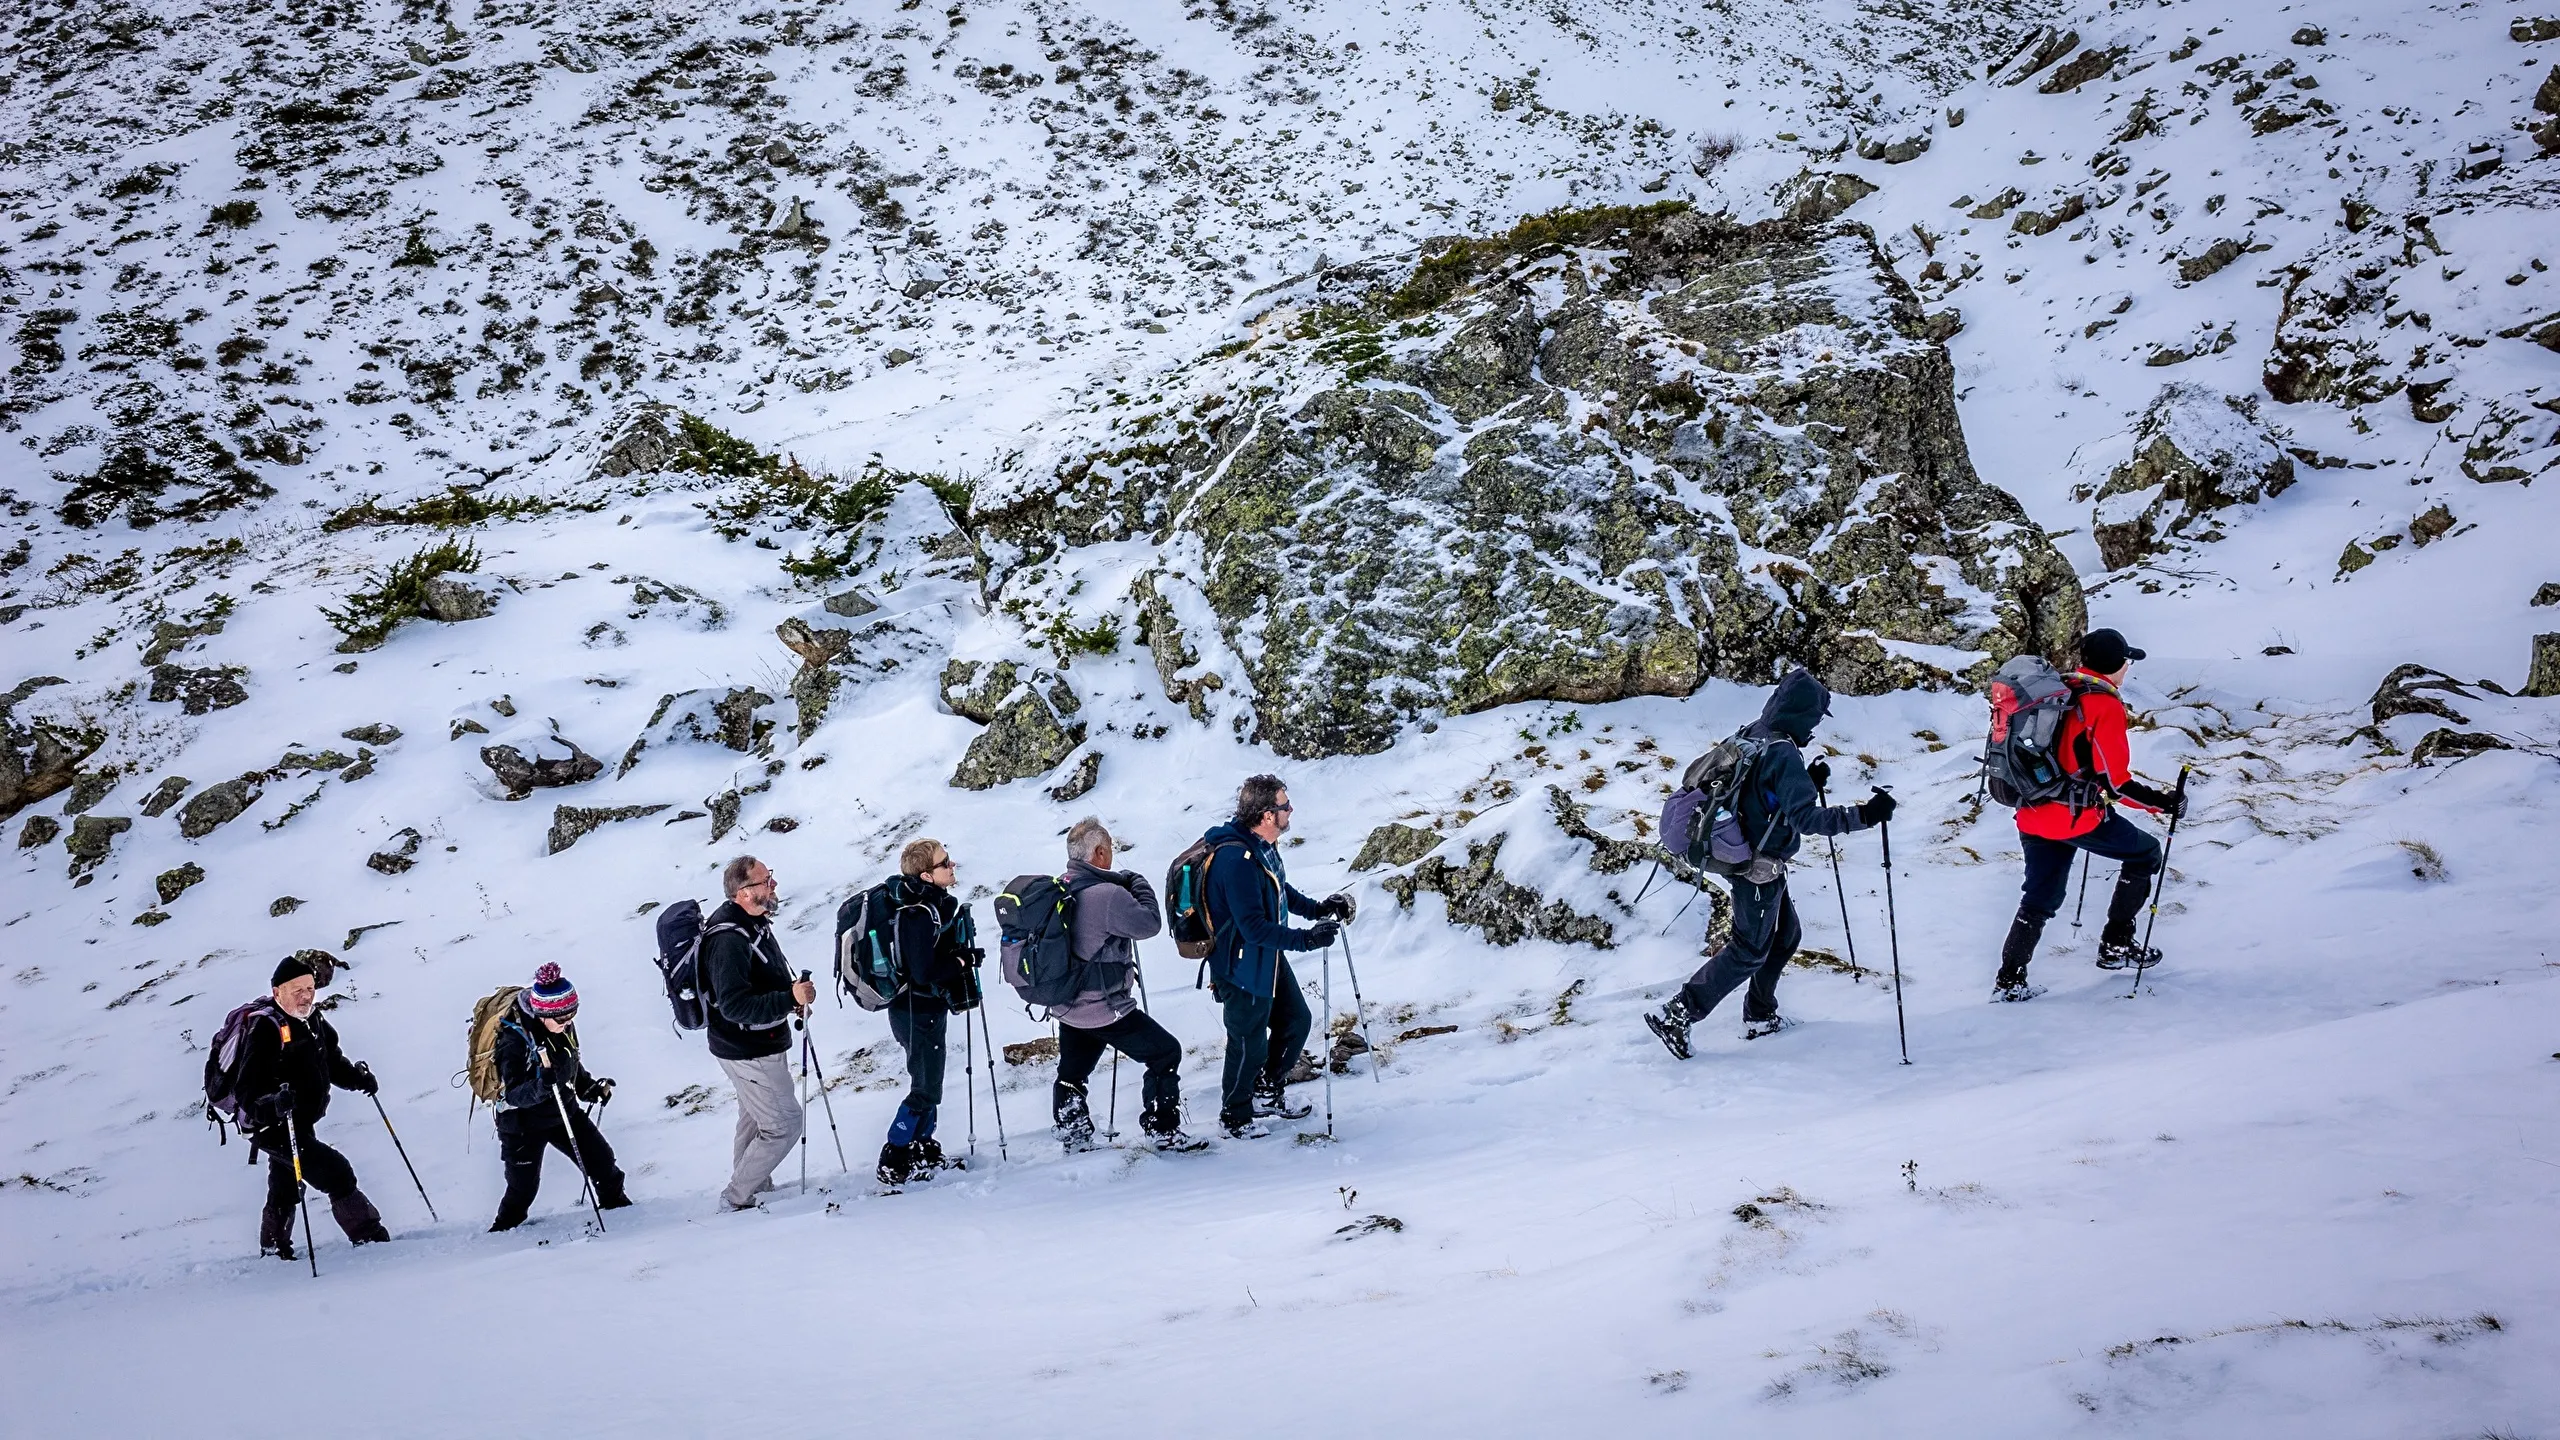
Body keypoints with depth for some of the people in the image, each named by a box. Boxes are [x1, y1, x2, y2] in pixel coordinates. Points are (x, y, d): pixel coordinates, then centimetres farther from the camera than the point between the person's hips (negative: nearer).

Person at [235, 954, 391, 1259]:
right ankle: (369, 1237, -10)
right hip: (275, 1127, -9)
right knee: (336, 1172, -16)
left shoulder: (314, 1021, 1)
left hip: (301, 1123, 9)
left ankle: (274, 1251, 44)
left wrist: (357, 1077, 1)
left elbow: (332, 1061, 17)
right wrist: (274, 1105, -47)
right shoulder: (266, 1030, -24)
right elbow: (248, 1091, -29)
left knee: (285, 1191, 25)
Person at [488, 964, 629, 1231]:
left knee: (602, 1159, 7)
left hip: (564, 1111, 6)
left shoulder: (564, 1025, -9)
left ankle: (616, 1204, 31)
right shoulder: (515, 1039, -31)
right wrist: (543, 1083, -47)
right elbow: (514, 1095, -31)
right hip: (524, 1124, -6)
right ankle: (502, 1232, 29)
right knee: (523, 1189, 5)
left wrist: (590, 1088, 1)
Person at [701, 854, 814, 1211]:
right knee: (785, 1123, -4)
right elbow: (734, 1005, -34)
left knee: (755, 1119, 26)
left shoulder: (753, 922, 3)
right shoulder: (728, 940, -30)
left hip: (758, 1044, 10)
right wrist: (789, 998, -39)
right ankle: (738, 1197, 7)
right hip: (750, 1053, -10)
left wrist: (791, 996, 5)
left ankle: (754, 1187, 43)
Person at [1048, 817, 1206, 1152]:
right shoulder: (1108, 895, -24)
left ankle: (1073, 1134, 31)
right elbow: (1150, 923, -14)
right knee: (1166, 1052, 5)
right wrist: (1137, 883, 0)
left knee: (1072, 1069, 22)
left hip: (1066, 1006, 8)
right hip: (1105, 1008, -8)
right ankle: (1163, 1130, 9)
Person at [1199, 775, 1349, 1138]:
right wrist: (1307, 939, -32)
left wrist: (1318, 908, 3)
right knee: (1249, 1045, 6)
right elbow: (1254, 927, -31)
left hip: (1269, 958, 10)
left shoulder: (1261, 845, -1)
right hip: (1243, 967, -10)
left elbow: (1279, 889, 17)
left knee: (1296, 1020, 22)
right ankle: (1235, 1118, 28)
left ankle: (1268, 1094, 41)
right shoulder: (1236, 859, -32)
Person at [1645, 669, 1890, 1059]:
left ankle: (1760, 1016, 32)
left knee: (1786, 935, 22)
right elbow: (1805, 818, -30)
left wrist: (1810, 784, 8)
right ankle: (1676, 1015, 1)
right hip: (1761, 869, -9)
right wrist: (1863, 815, -33)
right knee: (1749, 950, 2)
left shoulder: (1751, 737, 2)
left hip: (1745, 854, 9)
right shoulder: (1784, 754, -25)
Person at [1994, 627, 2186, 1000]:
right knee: (2145, 854, 15)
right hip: (2074, 816, -7)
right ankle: (2116, 945, 14)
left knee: (2040, 899, 18)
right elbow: (2113, 780, -18)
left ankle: (2009, 981, 14)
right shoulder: (2105, 704, -14)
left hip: (2032, 813, 7)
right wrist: (2162, 802, -10)